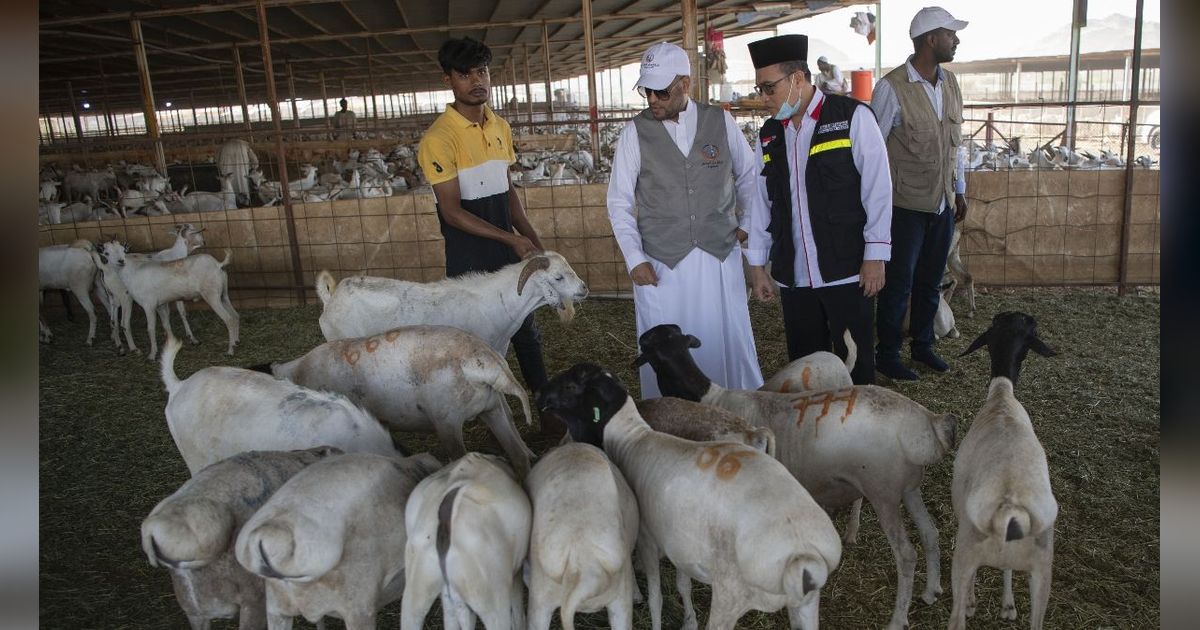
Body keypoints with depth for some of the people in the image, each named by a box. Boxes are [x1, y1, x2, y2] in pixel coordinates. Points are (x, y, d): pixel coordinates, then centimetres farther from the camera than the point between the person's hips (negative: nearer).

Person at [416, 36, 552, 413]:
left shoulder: (500, 127, 7)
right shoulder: (439, 138, -15)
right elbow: (453, 213, -18)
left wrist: (530, 236, 7)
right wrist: (512, 239, -21)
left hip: (509, 250, 6)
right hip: (469, 260, -6)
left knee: (526, 332, 13)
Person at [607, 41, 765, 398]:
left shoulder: (720, 122, 2)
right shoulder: (635, 133, -2)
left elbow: (749, 175, 16)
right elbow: (619, 202, 1)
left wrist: (749, 223, 12)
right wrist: (634, 259, -5)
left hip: (720, 255, 1)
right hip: (660, 263, -1)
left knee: (730, 343, 7)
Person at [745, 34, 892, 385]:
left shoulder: (853, 118, -4)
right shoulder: (768, 136, 10)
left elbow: (877, 189, -6)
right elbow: (760, 202, 12)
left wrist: (875, 256, -10)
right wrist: (757, 265, 12)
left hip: (847, 271, -4)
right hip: (792, 275, 4)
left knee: (855, 367, 5)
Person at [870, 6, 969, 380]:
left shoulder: (950, 83, 7)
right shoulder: (892, 87, -14)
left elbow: (955, 141, 15)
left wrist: (960, 189, 16)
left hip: (943, 204, 6)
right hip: (906, 205, -6)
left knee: (930, 280, 15)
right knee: (899, 283, 3)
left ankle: (922, 344, 30)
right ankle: (887, 355, 18)